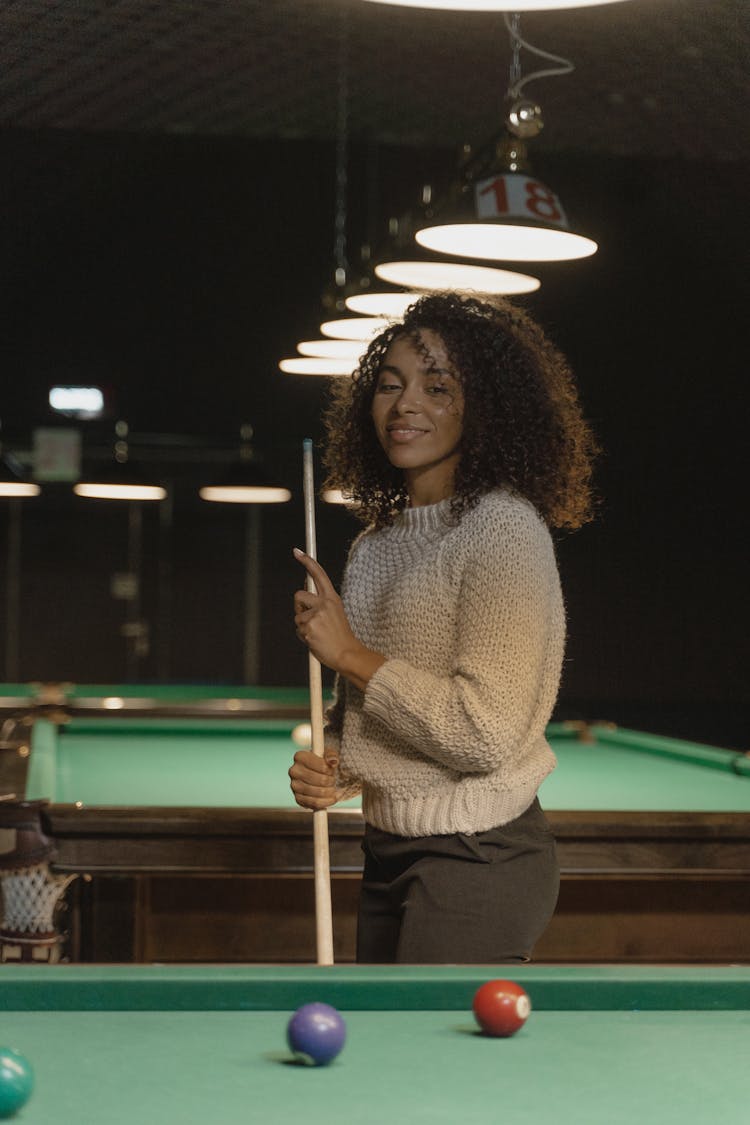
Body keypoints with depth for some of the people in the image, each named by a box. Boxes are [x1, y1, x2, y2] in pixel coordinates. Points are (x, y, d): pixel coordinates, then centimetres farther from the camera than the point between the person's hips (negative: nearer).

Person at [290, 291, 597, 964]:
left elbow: (489, 735, -21)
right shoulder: (375, 545, 11)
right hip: (388, 853, 8)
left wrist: (352, 655, -15)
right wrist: (331, 767, 0)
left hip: (478, 859, -8)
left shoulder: (506, 529, -14)